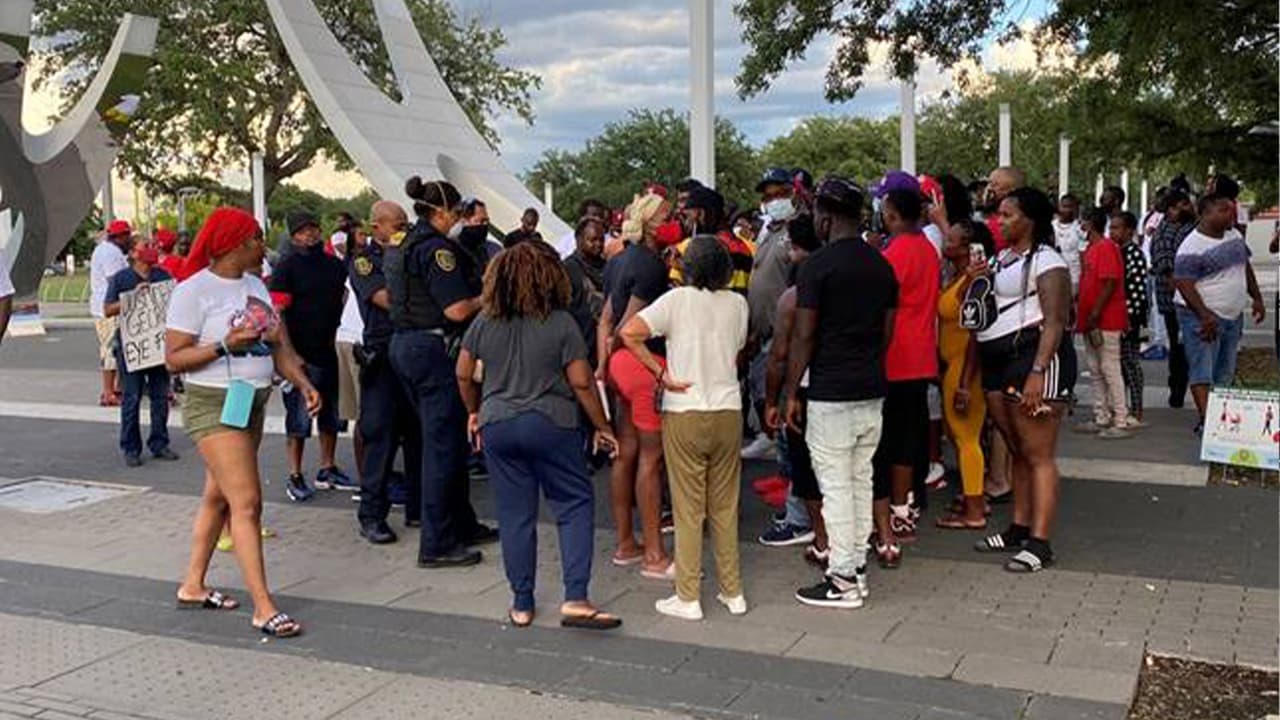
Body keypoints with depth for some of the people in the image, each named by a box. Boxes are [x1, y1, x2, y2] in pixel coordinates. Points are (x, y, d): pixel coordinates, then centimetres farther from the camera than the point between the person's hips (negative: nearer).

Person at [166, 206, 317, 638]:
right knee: (247, 503, -12)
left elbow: (279, 345, 10)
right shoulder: (194, 291, -12)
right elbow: (174, 358, -12)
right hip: (214, 407, -8)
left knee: (219, 497, 16)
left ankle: (193, 586, 29)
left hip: (253, 404, 8)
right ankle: (263, 608, -10)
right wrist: (225, 346, -24)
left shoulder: (255, 286, 12)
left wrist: (304, 384, -4)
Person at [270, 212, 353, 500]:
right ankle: (295, 477, 7)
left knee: (331, 414, 13)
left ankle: (328, 470, 26)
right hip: (300, 353, -6)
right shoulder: (286, 266, -7)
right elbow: (277, 311, -12)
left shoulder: (335, 265, 10)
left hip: (328, 349, 6)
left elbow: (343, 300, 22)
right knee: (299, 417, -1)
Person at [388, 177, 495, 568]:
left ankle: (463, 525, 29)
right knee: (443, 444, -3)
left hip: (404, 344, 10)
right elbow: (458, 309, -20)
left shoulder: (400, 246, 14)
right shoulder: (436, 248, -15)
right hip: (434, 349, -10)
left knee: (445, 439, 18)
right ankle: (437, 544, 3)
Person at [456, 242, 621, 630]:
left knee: (515, 515, 10)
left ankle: (522, 604, 18)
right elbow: (582, 383, -7)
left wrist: (474, 412, 25)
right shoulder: (561, 323, -9)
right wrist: (602, 427, 3)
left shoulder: (485, 322, 2)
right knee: (575, 505, 6)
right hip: (551, 425, -4)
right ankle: (575, 598, -3)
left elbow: (463, 374, 9)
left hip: (497, 427, 4)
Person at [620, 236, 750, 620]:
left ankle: (688, 598, 10)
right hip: (729, 411, 3)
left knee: (688, 507, 4)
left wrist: (662, 373, -10)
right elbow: (737, 353, 11)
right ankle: (733, 592, 20)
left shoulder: (678, 299, -8)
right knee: (725, 506, 13)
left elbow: (629, 332, -16)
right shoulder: (737, 303, 2)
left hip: (684, 414, -3)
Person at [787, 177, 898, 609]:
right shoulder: (882, 265, 9)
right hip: (872, 390, 7)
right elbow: (887, 332, 14)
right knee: (861, 480, 14)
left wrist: (792, 393, -5)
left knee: (835, 485, -1)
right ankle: (858, 566, 21)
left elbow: (804, 336, -12)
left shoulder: (819, 266, -12)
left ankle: (842, 581, 3)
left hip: (830, 392, -7)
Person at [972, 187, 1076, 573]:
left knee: (1038, 455, -7)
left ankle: (1039, 544, -7)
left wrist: (1038, 372, -25)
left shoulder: (1046, 261, -8)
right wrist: (973, 281, 5)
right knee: (1017, 452, 14)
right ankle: (1019, 528, 22)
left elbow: (1055, 323, -16)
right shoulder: (1001, 259, 18)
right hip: (997, 361, 9)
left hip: (1033, 356, -9)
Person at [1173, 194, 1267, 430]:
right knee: (1202, 371, -11)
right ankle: (1206, 418, -16)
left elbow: (1246, 267, 20)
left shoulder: (1234, 235, 10)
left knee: (1225, 373, 13)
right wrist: (1204, 315, -29)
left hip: (1233, 316, 9)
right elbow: (1183, 283, -22)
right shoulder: (1192, 247, -17)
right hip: (1203, 317, -8)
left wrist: (1257, 298, 16)